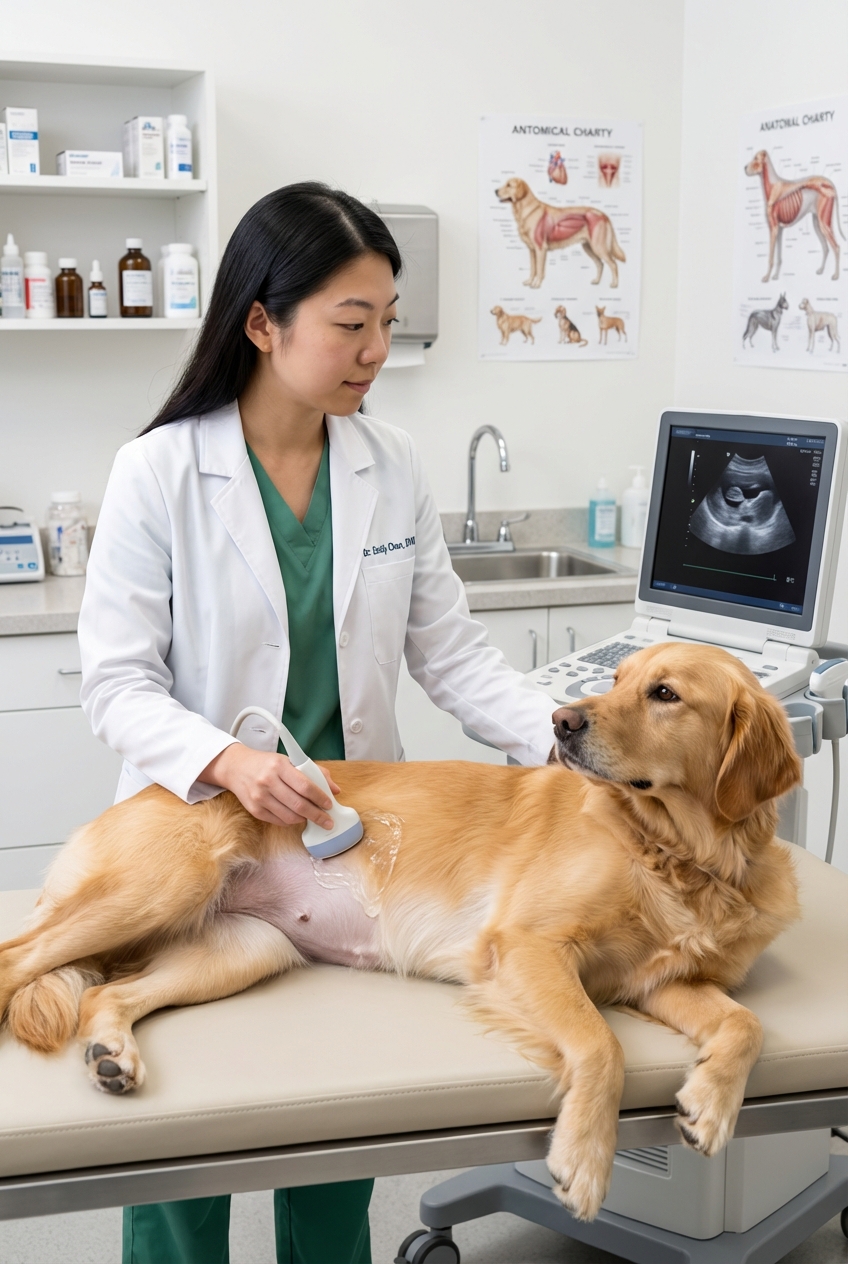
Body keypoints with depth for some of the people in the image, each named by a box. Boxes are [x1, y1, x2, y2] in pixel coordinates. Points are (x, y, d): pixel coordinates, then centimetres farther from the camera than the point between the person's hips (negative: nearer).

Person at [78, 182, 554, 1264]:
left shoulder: (391, 465, -2)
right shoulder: (159, 473, -13)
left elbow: (446, 646, 1)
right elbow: (117, 680, -13)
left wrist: (563, 734, -14)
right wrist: (224, 759, -30)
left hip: (351, 831, 3)